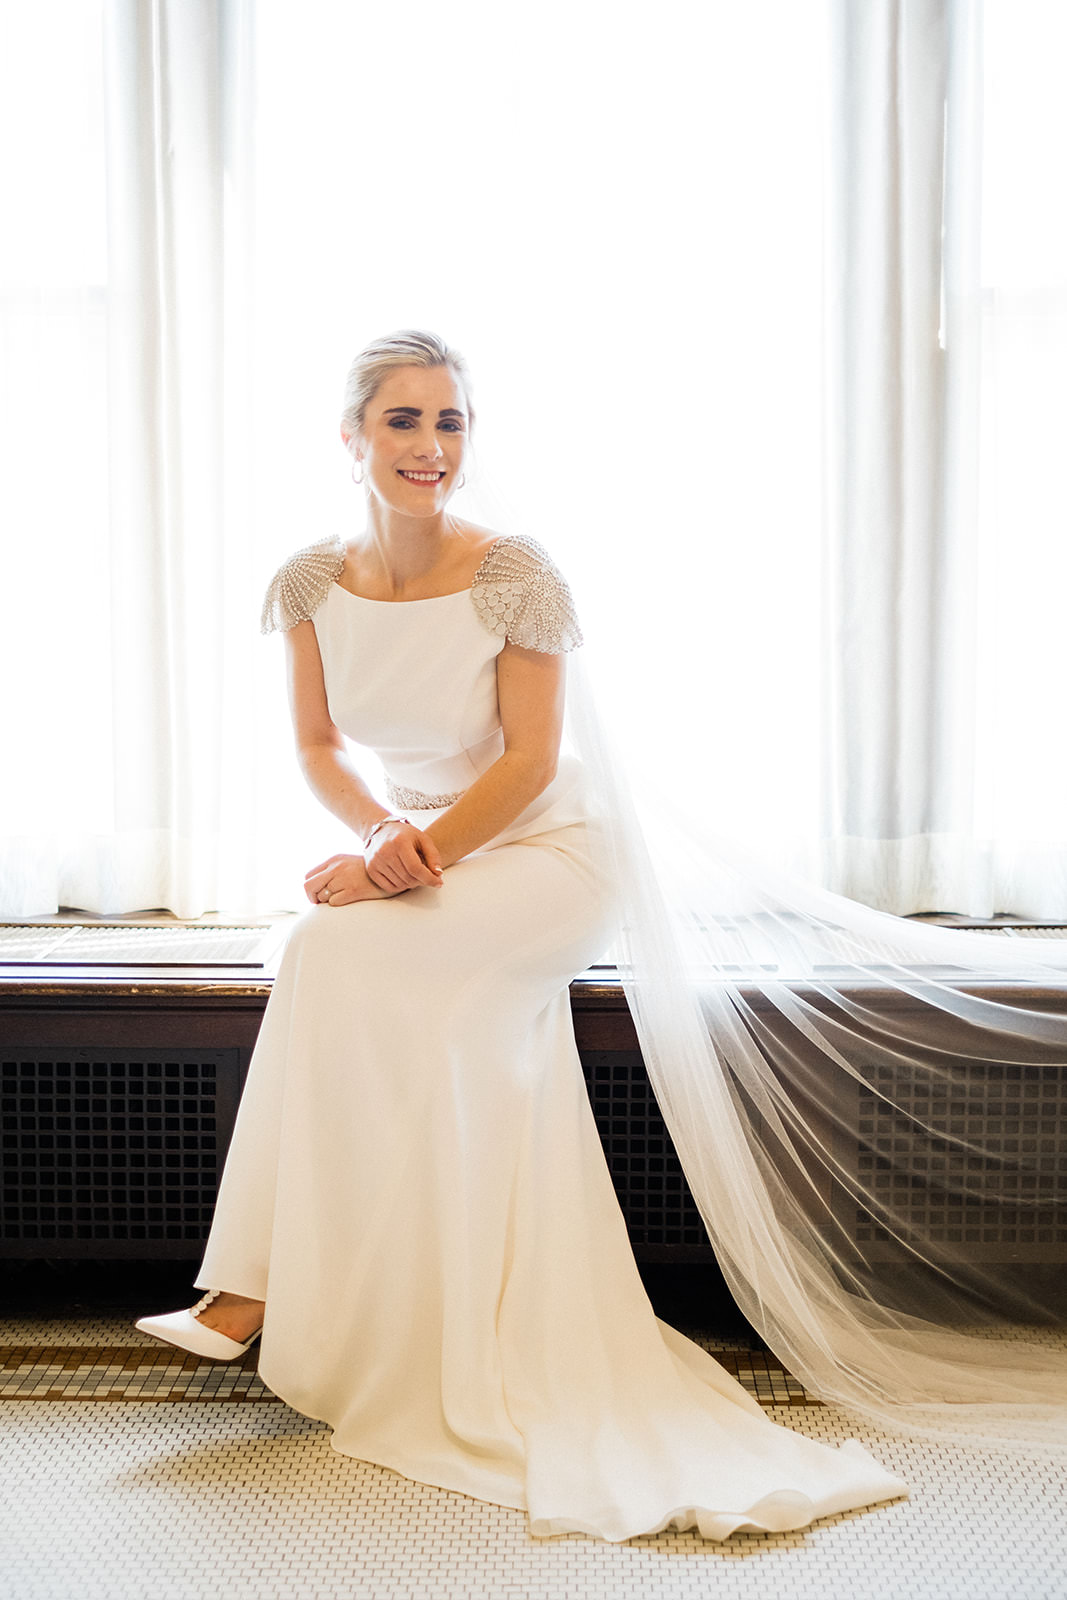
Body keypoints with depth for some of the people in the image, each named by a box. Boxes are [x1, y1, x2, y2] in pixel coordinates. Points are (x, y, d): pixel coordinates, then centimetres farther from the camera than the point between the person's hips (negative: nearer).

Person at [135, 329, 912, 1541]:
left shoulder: (515, 574, -15)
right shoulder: (312, 584, -1)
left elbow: (530, 761, -15)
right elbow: (317, 747, 5)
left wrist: (418, 857, -24)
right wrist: (381, 831, -14)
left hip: (546, 859, -5)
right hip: (415, 854, 5)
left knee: (336, 946, -27)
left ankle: (265, 1285, -17)